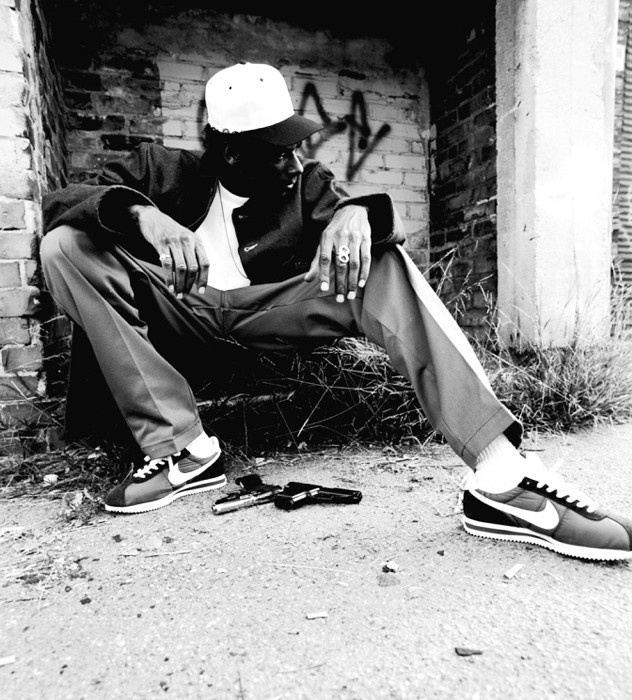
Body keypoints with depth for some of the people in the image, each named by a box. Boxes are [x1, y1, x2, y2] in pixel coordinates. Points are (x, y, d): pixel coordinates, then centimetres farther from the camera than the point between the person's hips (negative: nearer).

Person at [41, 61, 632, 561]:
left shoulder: (307, 185, 10)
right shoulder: (163, 169, 8)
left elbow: (381, 224, -5)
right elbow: (57, 200, -3)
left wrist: (356, 211, -30)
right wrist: (140, 213, -25)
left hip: (268, 314, 0)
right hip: (177, 310, 1)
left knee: (383, 265, -21)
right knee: (65, 245, -18)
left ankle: (501, 477, -32)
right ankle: (182, 449, -24)